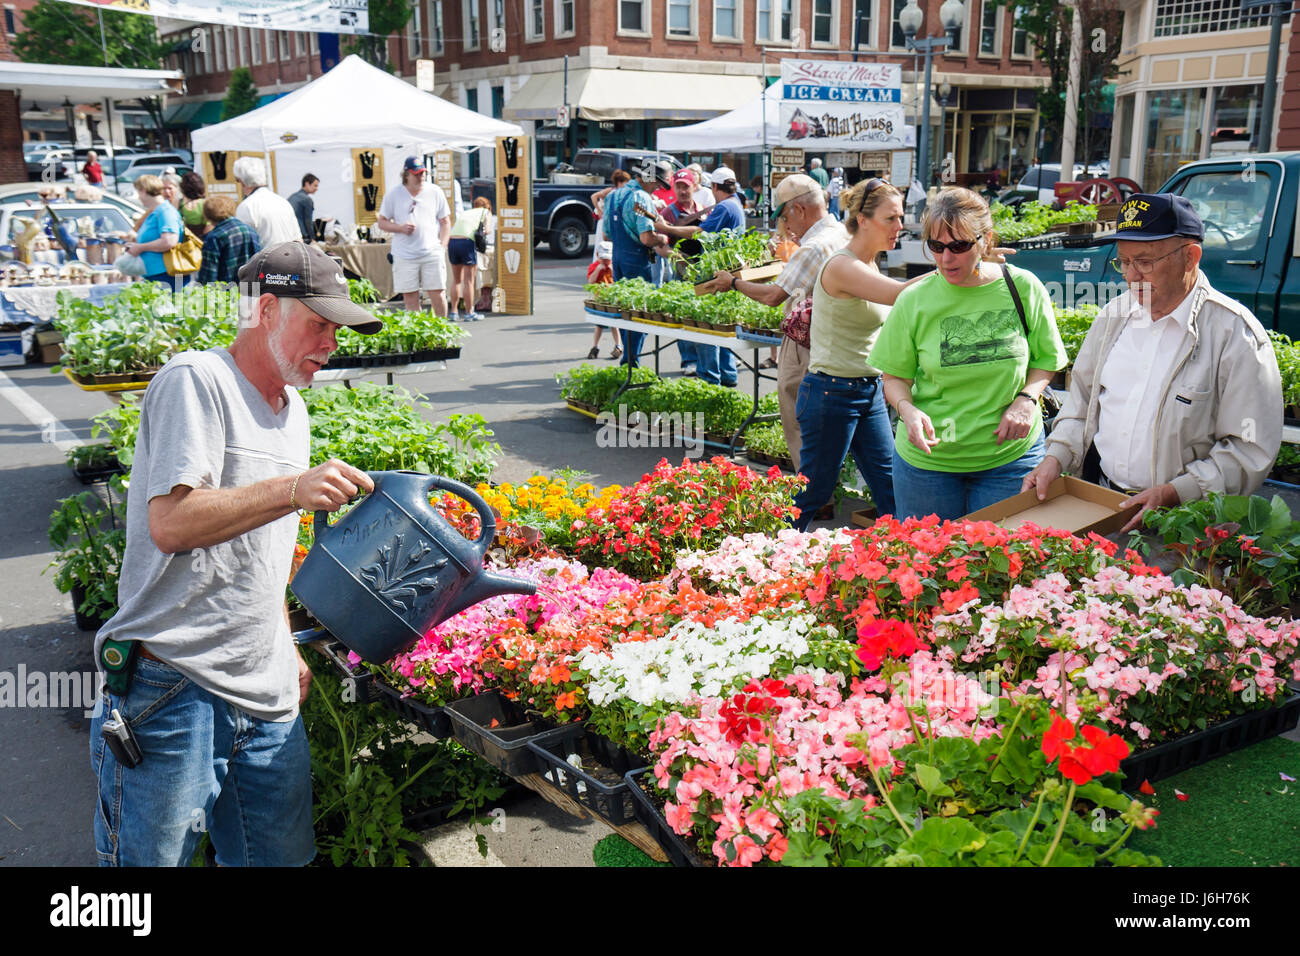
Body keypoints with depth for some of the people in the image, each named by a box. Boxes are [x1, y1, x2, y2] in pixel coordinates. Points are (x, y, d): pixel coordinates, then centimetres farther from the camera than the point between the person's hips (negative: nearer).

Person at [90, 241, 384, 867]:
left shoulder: (292, 410, 17)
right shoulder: (195, 381, -9)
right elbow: (171, 523, -20)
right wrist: (293, 490, -29)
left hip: (266, 698, 8)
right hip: (174, 689, -8)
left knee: (281, 856, 11)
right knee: (150, 858, 2)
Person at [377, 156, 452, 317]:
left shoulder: (435, 192, 8)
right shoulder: (394, 194, 6)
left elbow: (445, 222, 12)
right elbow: (382, 222, 10)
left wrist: (442, 246, 1)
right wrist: (400, 228, -9)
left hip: (432, 253, 0)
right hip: (404, 255, 0)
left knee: (437, 295, -3)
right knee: (410, 298, 0)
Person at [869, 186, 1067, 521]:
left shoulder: (1023, 289, -4)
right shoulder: (914, 301, -5)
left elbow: (1047, 359, 8)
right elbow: (895, 376, 3)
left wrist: (1026, 399, -10)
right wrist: (907, 410, -18)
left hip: (1010, 457, 0)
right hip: (927, 455, 0)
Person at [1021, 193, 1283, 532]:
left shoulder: (1235, 333, -7)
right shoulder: (1115, 314, 11)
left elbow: (1251, 451, -10)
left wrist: (1172, 492, -19)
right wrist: (1055, 458, 6)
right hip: (1096, 498, 4)